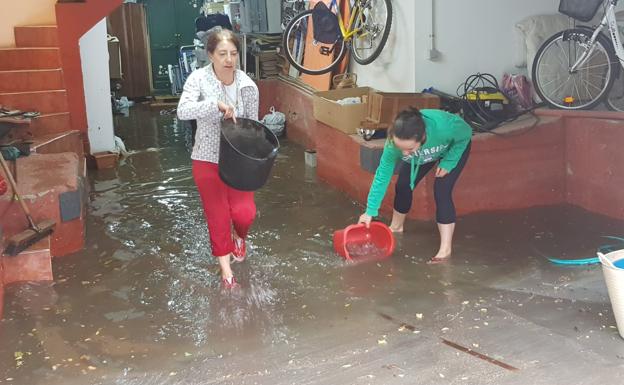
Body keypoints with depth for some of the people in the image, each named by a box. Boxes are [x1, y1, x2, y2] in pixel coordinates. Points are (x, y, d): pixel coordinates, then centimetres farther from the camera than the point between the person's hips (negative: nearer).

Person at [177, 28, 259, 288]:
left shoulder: (248, 86, -7)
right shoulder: (199, 78, -13)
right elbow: (183, 111, -28)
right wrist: (216, 104, -38)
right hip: (207, 159, -1)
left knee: (245, 213, -5)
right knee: (217, 214, 8)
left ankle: (239, 236, 34)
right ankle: (225, 265, 29)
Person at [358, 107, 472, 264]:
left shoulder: (444, 127, -47)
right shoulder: (394, 143, -37)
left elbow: (466, 134, -24)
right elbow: (382, 175, -25)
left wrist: (448, 163, -25)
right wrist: (370, 211, -23)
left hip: (455, 148, -3)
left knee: (441, 190, -17)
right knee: (403, 185, 2)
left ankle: (446, 248, -10)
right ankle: (396, 226, 31)